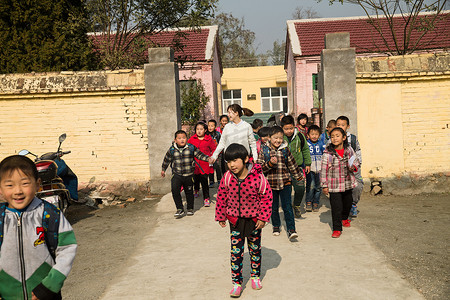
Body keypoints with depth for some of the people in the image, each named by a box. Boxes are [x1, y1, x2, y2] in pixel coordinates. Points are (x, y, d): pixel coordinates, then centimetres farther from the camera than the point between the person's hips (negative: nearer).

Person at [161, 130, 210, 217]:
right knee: (174, 189, -19)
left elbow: (200, 155, 2)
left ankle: (190, 209, 33)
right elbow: (167, 160, 14)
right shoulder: (172, 150, -1)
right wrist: (163, 170, 25)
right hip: (176, 175, 0)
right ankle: (180, 209, -6)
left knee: (189, 192, 12)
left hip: (189, 175, 0)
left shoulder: (191, 148, -3)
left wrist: (208, 158, -14)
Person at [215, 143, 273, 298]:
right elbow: (222, 198, 0)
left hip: (254, 219, -1)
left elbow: (266, 197, -11)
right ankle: (237, 282, 15)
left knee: (255, 249, 17)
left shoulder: (258, 177, -21)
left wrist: (263, 217, -10)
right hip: (235, 219, 1)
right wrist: (221, 217, 6)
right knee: (236, 252, 2)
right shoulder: (227, 177, -13)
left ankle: (255, 276, 39)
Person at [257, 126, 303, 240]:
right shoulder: (264, 150, -3)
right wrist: (270, 163, -23)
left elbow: (292, 164, 15)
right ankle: (276, 226, 31)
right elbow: (260, 167, -6)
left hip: (285, 182, 0)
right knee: (274, 207, 13)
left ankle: (291, 229, -1)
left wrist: (299, 176, 23)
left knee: (287, 206, -5)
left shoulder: (285, 149, 3)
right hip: (271, 183, 0)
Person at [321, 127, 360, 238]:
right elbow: (324, 170, -11)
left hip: (348, 183, 5)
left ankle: (344, 218, 51)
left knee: (347, 202, 23)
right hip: (334, 185, -5)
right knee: (336, 207, -5)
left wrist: (354, 167, -12)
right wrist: (324, 185, -10)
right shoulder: (328, 154, -16)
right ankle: (337, 229, 8)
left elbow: (356, 161, 11)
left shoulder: (349, 149, -4)